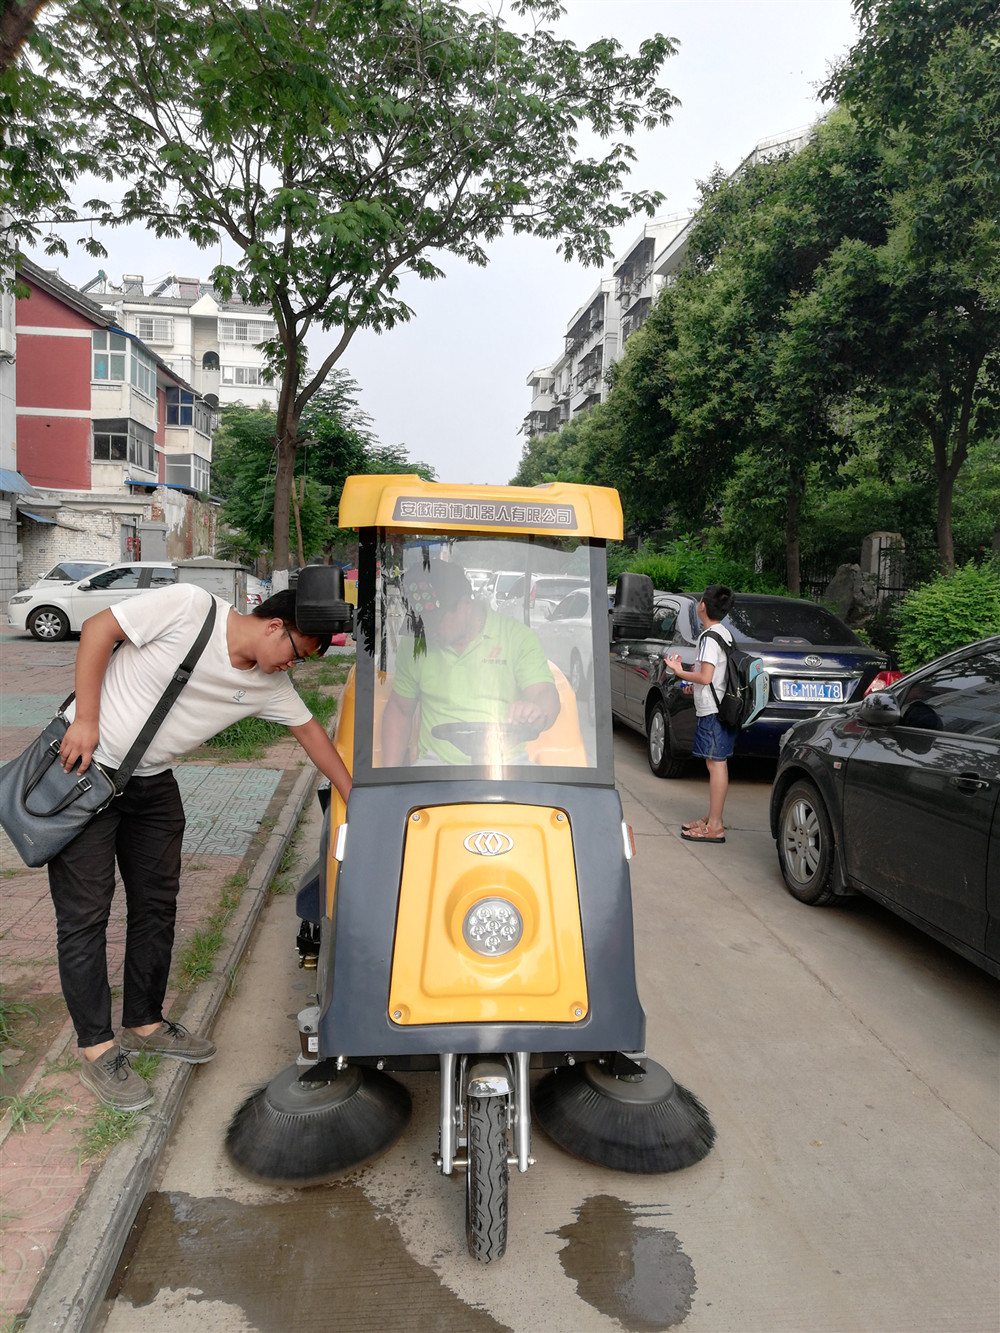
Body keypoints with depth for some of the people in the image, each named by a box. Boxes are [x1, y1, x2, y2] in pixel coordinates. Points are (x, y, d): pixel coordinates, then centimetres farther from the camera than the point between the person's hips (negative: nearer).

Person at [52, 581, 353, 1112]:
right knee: (85, 913, -1)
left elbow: (309, 730, 8)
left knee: (157, 905, 12)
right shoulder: (189, 607, -21)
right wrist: (86, 719, -18)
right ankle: (97, 1048, 11)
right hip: (83, 765, -7)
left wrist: (355, 799, 9)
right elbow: (98, 628, -17)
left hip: (151, 783, 7)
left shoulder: (269, 686, -2)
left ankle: (144, 1022, 29)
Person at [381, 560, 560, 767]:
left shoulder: (518, 636, 0)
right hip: (436, 763, 2)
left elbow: (545, 694, -11)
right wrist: (391, 771, 8)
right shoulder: (416, 645, 7)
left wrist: (538, 713, -36)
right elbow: (400, 710, 18)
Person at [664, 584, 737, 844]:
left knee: (716, 764, -7)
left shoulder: (709, 637, -16)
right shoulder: (724, 633, 14)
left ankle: (715, 827, -4)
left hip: (712, 710, -10)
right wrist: (689, 672, 17)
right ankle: (713, 818, 23)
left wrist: (680, 673, -8)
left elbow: (705, 677, -21)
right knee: (718, 763, 14)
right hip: (723, 707, 10)